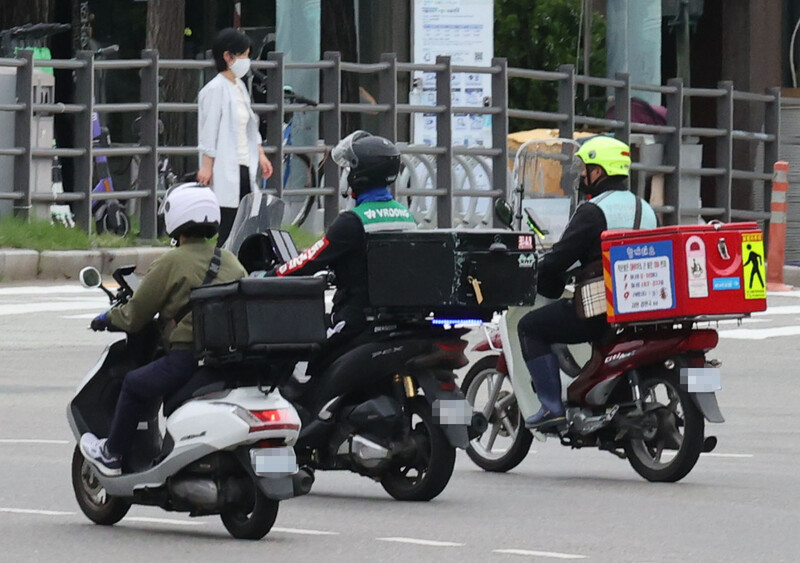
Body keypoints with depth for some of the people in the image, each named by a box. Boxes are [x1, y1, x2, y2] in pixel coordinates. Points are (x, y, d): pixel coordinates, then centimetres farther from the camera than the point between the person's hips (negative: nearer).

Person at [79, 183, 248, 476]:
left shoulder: (170, 263, -5)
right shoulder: (231, 262, 14)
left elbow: (135, 315, 0)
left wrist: (108, 318, 22)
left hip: (189, 356, -7)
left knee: (135, 385, 11)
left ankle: (112, 454, 18)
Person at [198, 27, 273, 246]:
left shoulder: (239, 87, 16)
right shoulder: (215, 89, -10)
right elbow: (209, 132, -12)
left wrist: (260, 155, 14)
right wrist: (206, 166, -15)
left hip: (243, 169, 9)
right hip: (225, 171, -9)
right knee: (225, 227, -9)